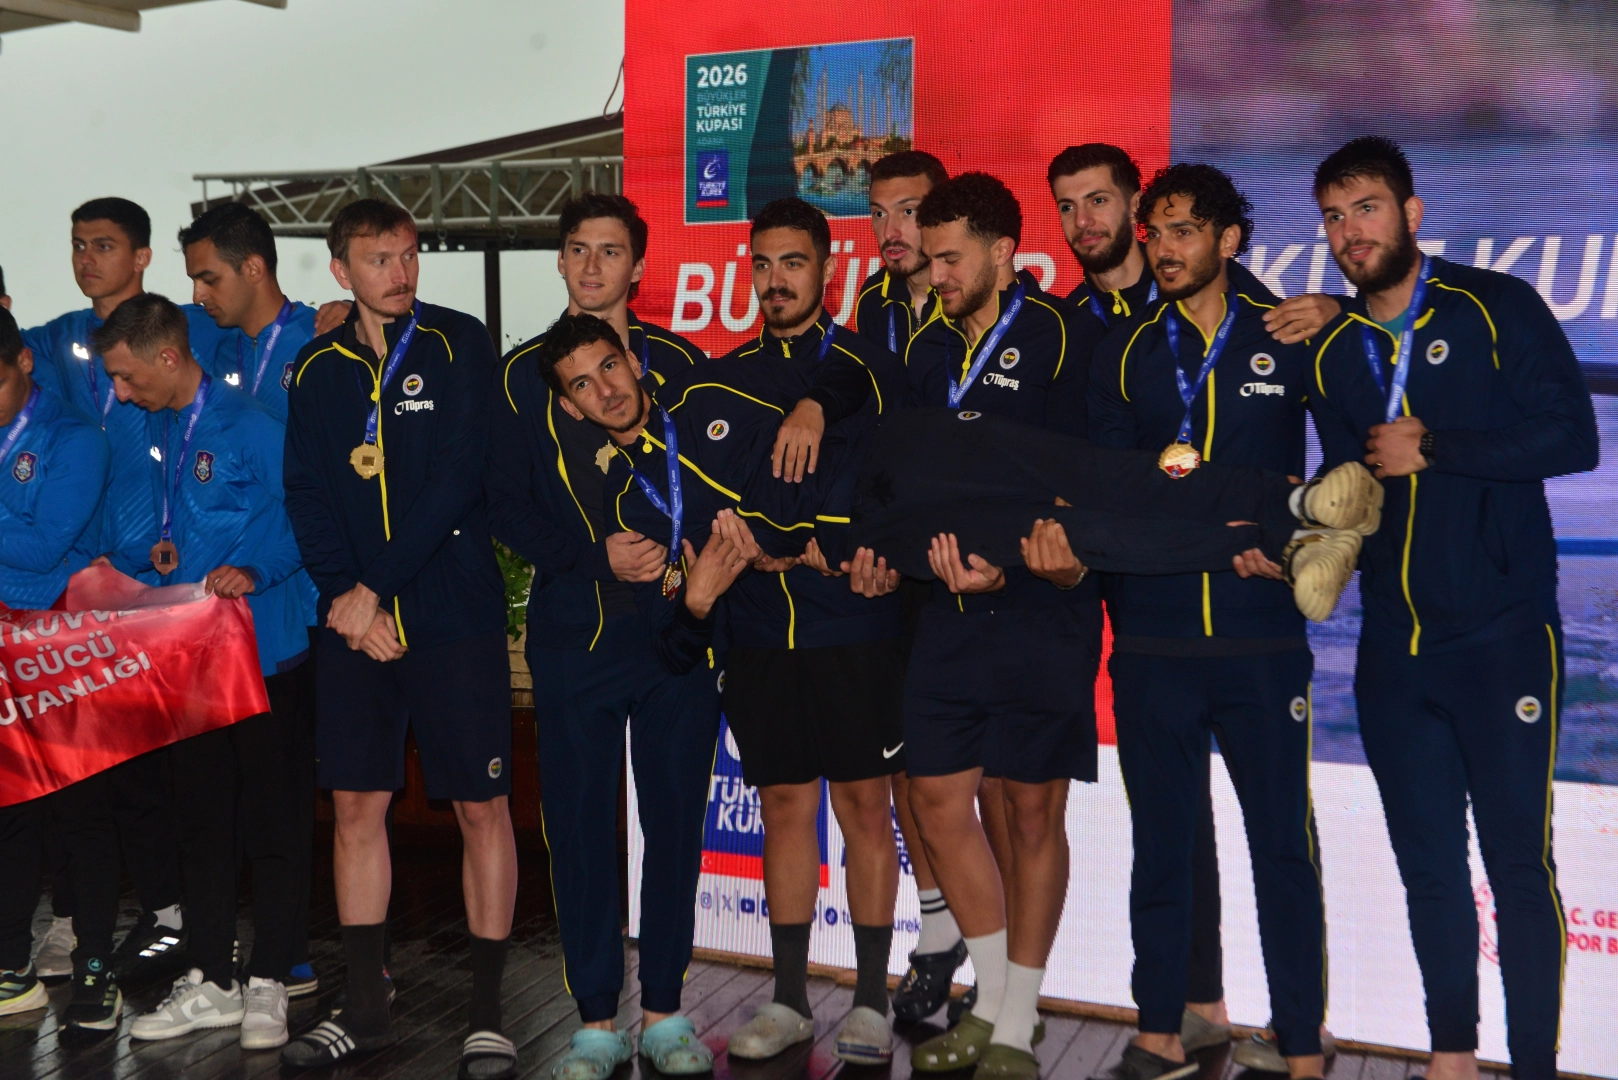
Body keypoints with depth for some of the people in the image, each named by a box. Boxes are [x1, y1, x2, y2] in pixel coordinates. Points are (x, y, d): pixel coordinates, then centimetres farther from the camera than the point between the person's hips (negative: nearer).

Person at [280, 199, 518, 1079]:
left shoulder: (459, 345, -1)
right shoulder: (318, 370, 10)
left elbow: (458, 478, -10)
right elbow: (305, 495, 4)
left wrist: (376, 589, -13)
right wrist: (343, 595, -11)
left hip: (453, 612, -3)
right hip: (352, 619, 4)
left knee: (481, 805, -1)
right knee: (357, 803, 7)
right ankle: (365, 1007, 20)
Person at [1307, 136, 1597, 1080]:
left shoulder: (1496, 309, -4)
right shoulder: (1331, 352, 11)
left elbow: (1572, 436, -12)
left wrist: (1430, 450, -12)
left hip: (1502, 636, -5)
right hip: (1394, 645, 5)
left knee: (1518, 859, -2)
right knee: (1428, 862, 11)